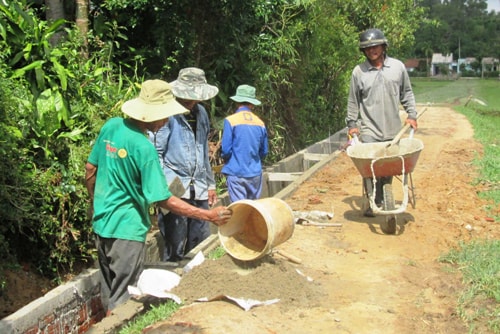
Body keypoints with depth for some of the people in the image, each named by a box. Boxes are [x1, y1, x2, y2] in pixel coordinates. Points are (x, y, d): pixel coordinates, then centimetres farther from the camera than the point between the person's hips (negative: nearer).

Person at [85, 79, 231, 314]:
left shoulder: (111, 126, -2)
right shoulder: (143, 148, -23)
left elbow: (90, 168, 9)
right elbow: (163, 200, -22)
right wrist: (209, 216, -20)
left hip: (101, 222, 8)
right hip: (126, 229, -8)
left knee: (110, 291, 23)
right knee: (123, 300, 6)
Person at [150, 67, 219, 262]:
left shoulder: (201, 112, 14)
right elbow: (156, 152, -10)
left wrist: (210, 184, 22)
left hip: (198, 189, 7)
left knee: (202, 243, 11)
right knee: (175, 247, -3)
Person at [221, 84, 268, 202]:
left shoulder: (230, 121, -10)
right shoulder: (260, 123, 2)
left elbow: (226, 150, -11)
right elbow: (264, 152, 10)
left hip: (236, 173, -4)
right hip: (255, 173, 4)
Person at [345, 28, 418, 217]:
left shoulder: (398, 67, 4)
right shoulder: (358, 71, 0)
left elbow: (406, 93, 14)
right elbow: (353, 101, 7)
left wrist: (412, 114, 7)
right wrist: (352, 124, 7)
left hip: (393, 130, 2)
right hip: (369, 130, -2)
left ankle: (385, 200, 22)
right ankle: (373, 202, 3)